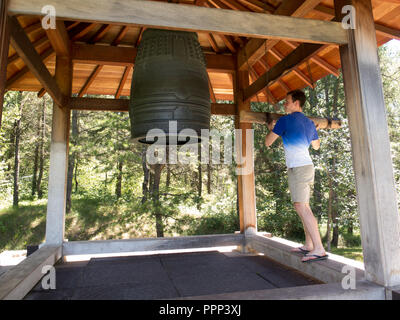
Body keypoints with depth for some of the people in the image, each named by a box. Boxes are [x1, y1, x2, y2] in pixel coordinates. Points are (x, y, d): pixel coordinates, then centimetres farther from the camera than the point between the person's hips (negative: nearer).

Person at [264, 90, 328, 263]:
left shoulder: (285, 120, -6)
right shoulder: (310, 123, 17)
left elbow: (267, 142, 2)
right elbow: (316, 145, 30)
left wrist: (271, 129, 22)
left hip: (297, 168, -9)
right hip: (308, 166, 9)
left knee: (301, 206, -12)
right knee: (304, 206, 12)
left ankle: (319, 249, -16)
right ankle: (308, 245, 18)